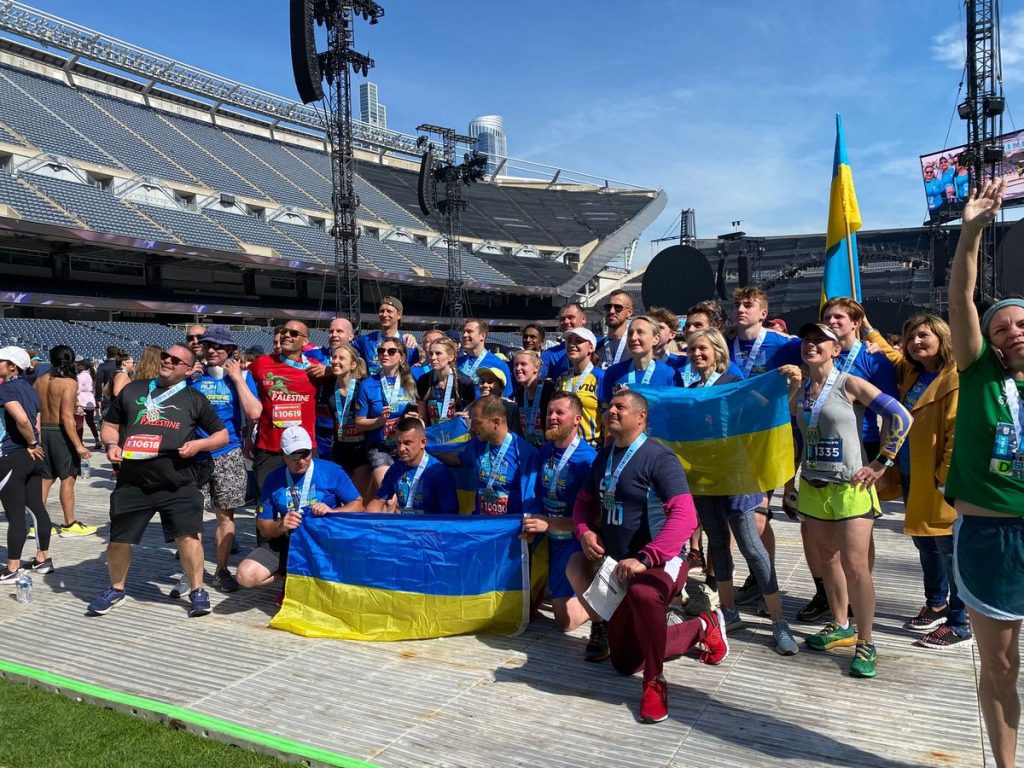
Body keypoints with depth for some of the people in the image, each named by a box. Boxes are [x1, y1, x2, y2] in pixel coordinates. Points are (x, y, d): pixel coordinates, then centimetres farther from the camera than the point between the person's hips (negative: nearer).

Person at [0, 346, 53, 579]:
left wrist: (31, 444, -14)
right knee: (37, 508, 13)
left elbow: (22, 419, -28)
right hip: (32, 457, 8)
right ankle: (43, 558, 22)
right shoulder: (29, 388, 13)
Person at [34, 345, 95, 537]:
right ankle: (69, 524, 9)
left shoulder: (40, 381, 7)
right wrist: (79, 445, -20)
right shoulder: (69, 382, -13)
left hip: (42, 430, 7)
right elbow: (67, 417, -19)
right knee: (68, 478, 2)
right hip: (60, 432, -7)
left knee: (46, 478, 14)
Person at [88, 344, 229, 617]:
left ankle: (197, 591, 10)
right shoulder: (133, 390, 12)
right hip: (132, 482, 2)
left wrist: (198, 444, -8)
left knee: (187, 535, -7)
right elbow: (110, 424, 19)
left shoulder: (194, 399, 8)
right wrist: (112, 444, -1)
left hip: (178, 484, -2)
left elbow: (222, 435, 10)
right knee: (119, 539, 8)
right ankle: (116, 590, 32)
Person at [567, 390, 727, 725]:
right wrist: (585, 532, -4)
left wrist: (645, 559, -35)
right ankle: (702, 628, 34)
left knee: (641, 593, -45)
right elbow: (585, 501, 18)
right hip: (620, 568, 8)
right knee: (624, 663, 15)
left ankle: (654, 683, -20)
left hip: (660, 564, -8)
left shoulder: (658, 458, -17)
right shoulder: (604, 457, 7)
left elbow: (685, 515, -28)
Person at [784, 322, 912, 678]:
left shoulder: (849, 384, -9)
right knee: (826, 559, 14)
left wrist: (880, 464, -10)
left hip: (850, 487, -6)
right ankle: (841, 626, 31)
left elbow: (901, 418, -11)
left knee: (854, 565, -8)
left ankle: (865, 643, 6)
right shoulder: (800, 389, 7)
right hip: (813, 486, 6)